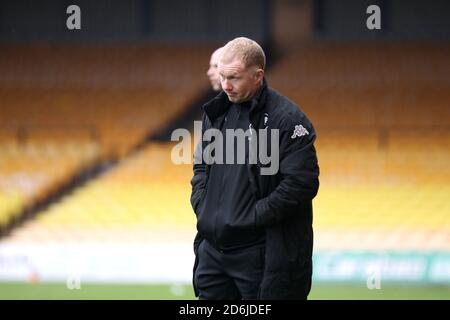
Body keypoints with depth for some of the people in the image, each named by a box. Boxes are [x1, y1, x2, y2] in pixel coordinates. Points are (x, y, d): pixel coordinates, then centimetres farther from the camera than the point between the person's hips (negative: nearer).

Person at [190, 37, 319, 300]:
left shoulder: (287, 118, -11)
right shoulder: (216, 112, 11)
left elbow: (302, 182, -17)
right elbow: (202, 166, 23)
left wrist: (252, 217, -17)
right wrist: (202, 207, 5)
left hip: (262, 254, -7)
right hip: (212, 246, 7)